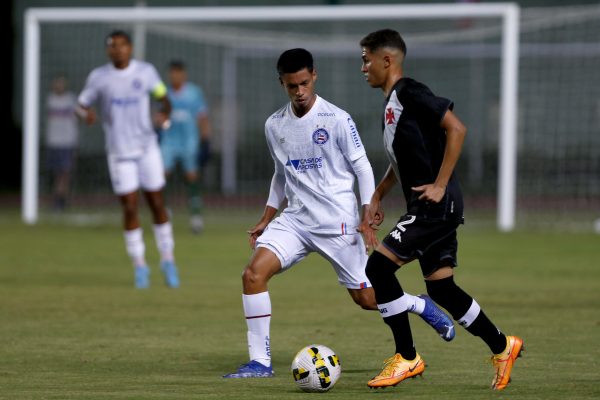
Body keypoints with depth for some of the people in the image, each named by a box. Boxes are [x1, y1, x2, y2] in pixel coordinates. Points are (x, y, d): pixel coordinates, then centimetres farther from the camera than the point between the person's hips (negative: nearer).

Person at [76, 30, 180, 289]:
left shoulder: (146, 71, 0)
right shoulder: (98, 77, -2)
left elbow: (162, 95, 11)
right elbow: (82, 105, 4)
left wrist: (166, 113, -12)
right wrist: (86, 114, -21)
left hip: (147, 147, 1)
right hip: (119, 152, -1)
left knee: (157, 204, 3)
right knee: (130, 208, -4)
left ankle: (167, 261, 16)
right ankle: (140, 266, 8)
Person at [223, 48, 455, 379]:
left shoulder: (337, 120, -9)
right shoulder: (274, 126, 7)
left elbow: (362, 167, -4)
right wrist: (266, 220, 17)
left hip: (338, 223, -4)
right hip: (295, 220, 4)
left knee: (366, 298, 1)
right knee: (253, 273, -17)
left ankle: (422, 306, 33)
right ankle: (260, 362, -12)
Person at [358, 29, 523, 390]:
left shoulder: (410, 93, -12)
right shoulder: (393, 102, 18)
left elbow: (456, 129, -20)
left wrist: (439, 185, -21)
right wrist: (377, 198, 24)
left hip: (436, 203, -10)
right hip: (432, 209, 10)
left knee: (379, 266, -13)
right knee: (440, 286, 10)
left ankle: (407, 358, -6)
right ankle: (502, 347, 21)